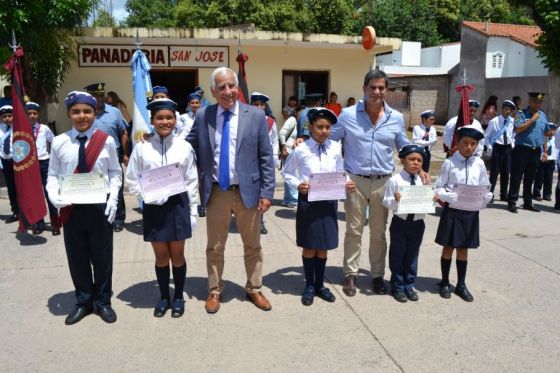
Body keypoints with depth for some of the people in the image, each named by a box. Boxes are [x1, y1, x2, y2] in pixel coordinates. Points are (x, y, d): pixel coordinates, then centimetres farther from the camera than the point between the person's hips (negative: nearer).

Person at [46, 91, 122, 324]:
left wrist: (113, 199, -10)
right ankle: (83, 302, 31)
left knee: (102, 256, 9)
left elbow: (115, 173, 2)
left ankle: (103, 302, 28)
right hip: (71, 208, 1)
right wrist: (54, 196, -14)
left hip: (100, 206, -1)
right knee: (77, 257, 12)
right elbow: (53, 175, 4)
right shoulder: (59, 142, -2)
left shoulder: (106, 141, -4)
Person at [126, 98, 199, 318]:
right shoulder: (142, 148, -3)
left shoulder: (184, 147, -3)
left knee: (177, 254, 11)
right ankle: (164, 297, 30)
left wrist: (193, 211, 2)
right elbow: (132, 181, 1)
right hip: (154, 207, 0)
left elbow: (192, 181, 2)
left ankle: (178, 297, 28)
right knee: (161, 256, 12)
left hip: (178, 205, 0)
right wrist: (151, 196, -14)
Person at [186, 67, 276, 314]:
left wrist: (266, 193, -7)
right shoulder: (202, 116, 1)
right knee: (214, 247, 13)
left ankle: (254, 289, 32)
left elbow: (266, 158, -3)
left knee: (252, 246, 14)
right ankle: (214, 291, 31)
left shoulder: (256, 116, -3)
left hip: (248, 191, -1)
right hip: (216, 192, 1)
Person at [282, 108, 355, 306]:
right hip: (308, 202, -2)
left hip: (329, 202, 3)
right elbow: (287, 173, 1)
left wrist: (347, 184, -11)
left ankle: (320, 285, 32)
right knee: (309, 247, 10)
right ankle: (309, 286, 29)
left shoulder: (336, 148, -2)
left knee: (323, 247, 14)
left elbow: (340, 173, 9)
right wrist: (298, 184, -17)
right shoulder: (301, 150, -9)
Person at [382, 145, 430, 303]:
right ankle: (398, 287, 24)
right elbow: (387, 203, -9)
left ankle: (409, 285, 30)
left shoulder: (423, 181, 2)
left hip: (417, 223, 3)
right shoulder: (394, 180, -10)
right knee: (397, 255, 9)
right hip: (400, 223, -3)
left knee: (412, 256, 15)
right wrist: (395, 200, -29)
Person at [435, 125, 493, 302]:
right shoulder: (449, 162, -8)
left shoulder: (479, 163, 0)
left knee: (463, 249, 14)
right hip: (452, 210, -2)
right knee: (448, 247, 10)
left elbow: (485, 187, 8)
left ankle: (461, 284, 29)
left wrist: (487, 196, -11)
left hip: (471, 212, 3)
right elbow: (439, 188, -5)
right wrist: (447, 196, -23)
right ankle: (445, 282, 27)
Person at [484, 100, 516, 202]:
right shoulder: (494, 121, -9)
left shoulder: (513, 121, 1)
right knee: (494, 172, -4)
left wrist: (512, 145, 7)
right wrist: (490, 148, -9)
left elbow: (513, 135, 18)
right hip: (497, 148, -4)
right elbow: (486, 136, -1)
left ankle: (504, 195, 20)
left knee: (506, 172, 10)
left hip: (508, 148, 4)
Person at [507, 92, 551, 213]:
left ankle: (528, 202, 21)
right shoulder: (522, 114, -4)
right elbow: (518, 129, -19)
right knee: (516, 177, -1)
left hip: (536, 151, 5)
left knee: (530, 179, 13)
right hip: (522, 150, -5)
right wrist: (533, 119, -16)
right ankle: (512, 202, 3)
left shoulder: (543, 115, 13)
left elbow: (545, 134, 18)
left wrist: (545, 151, 14)